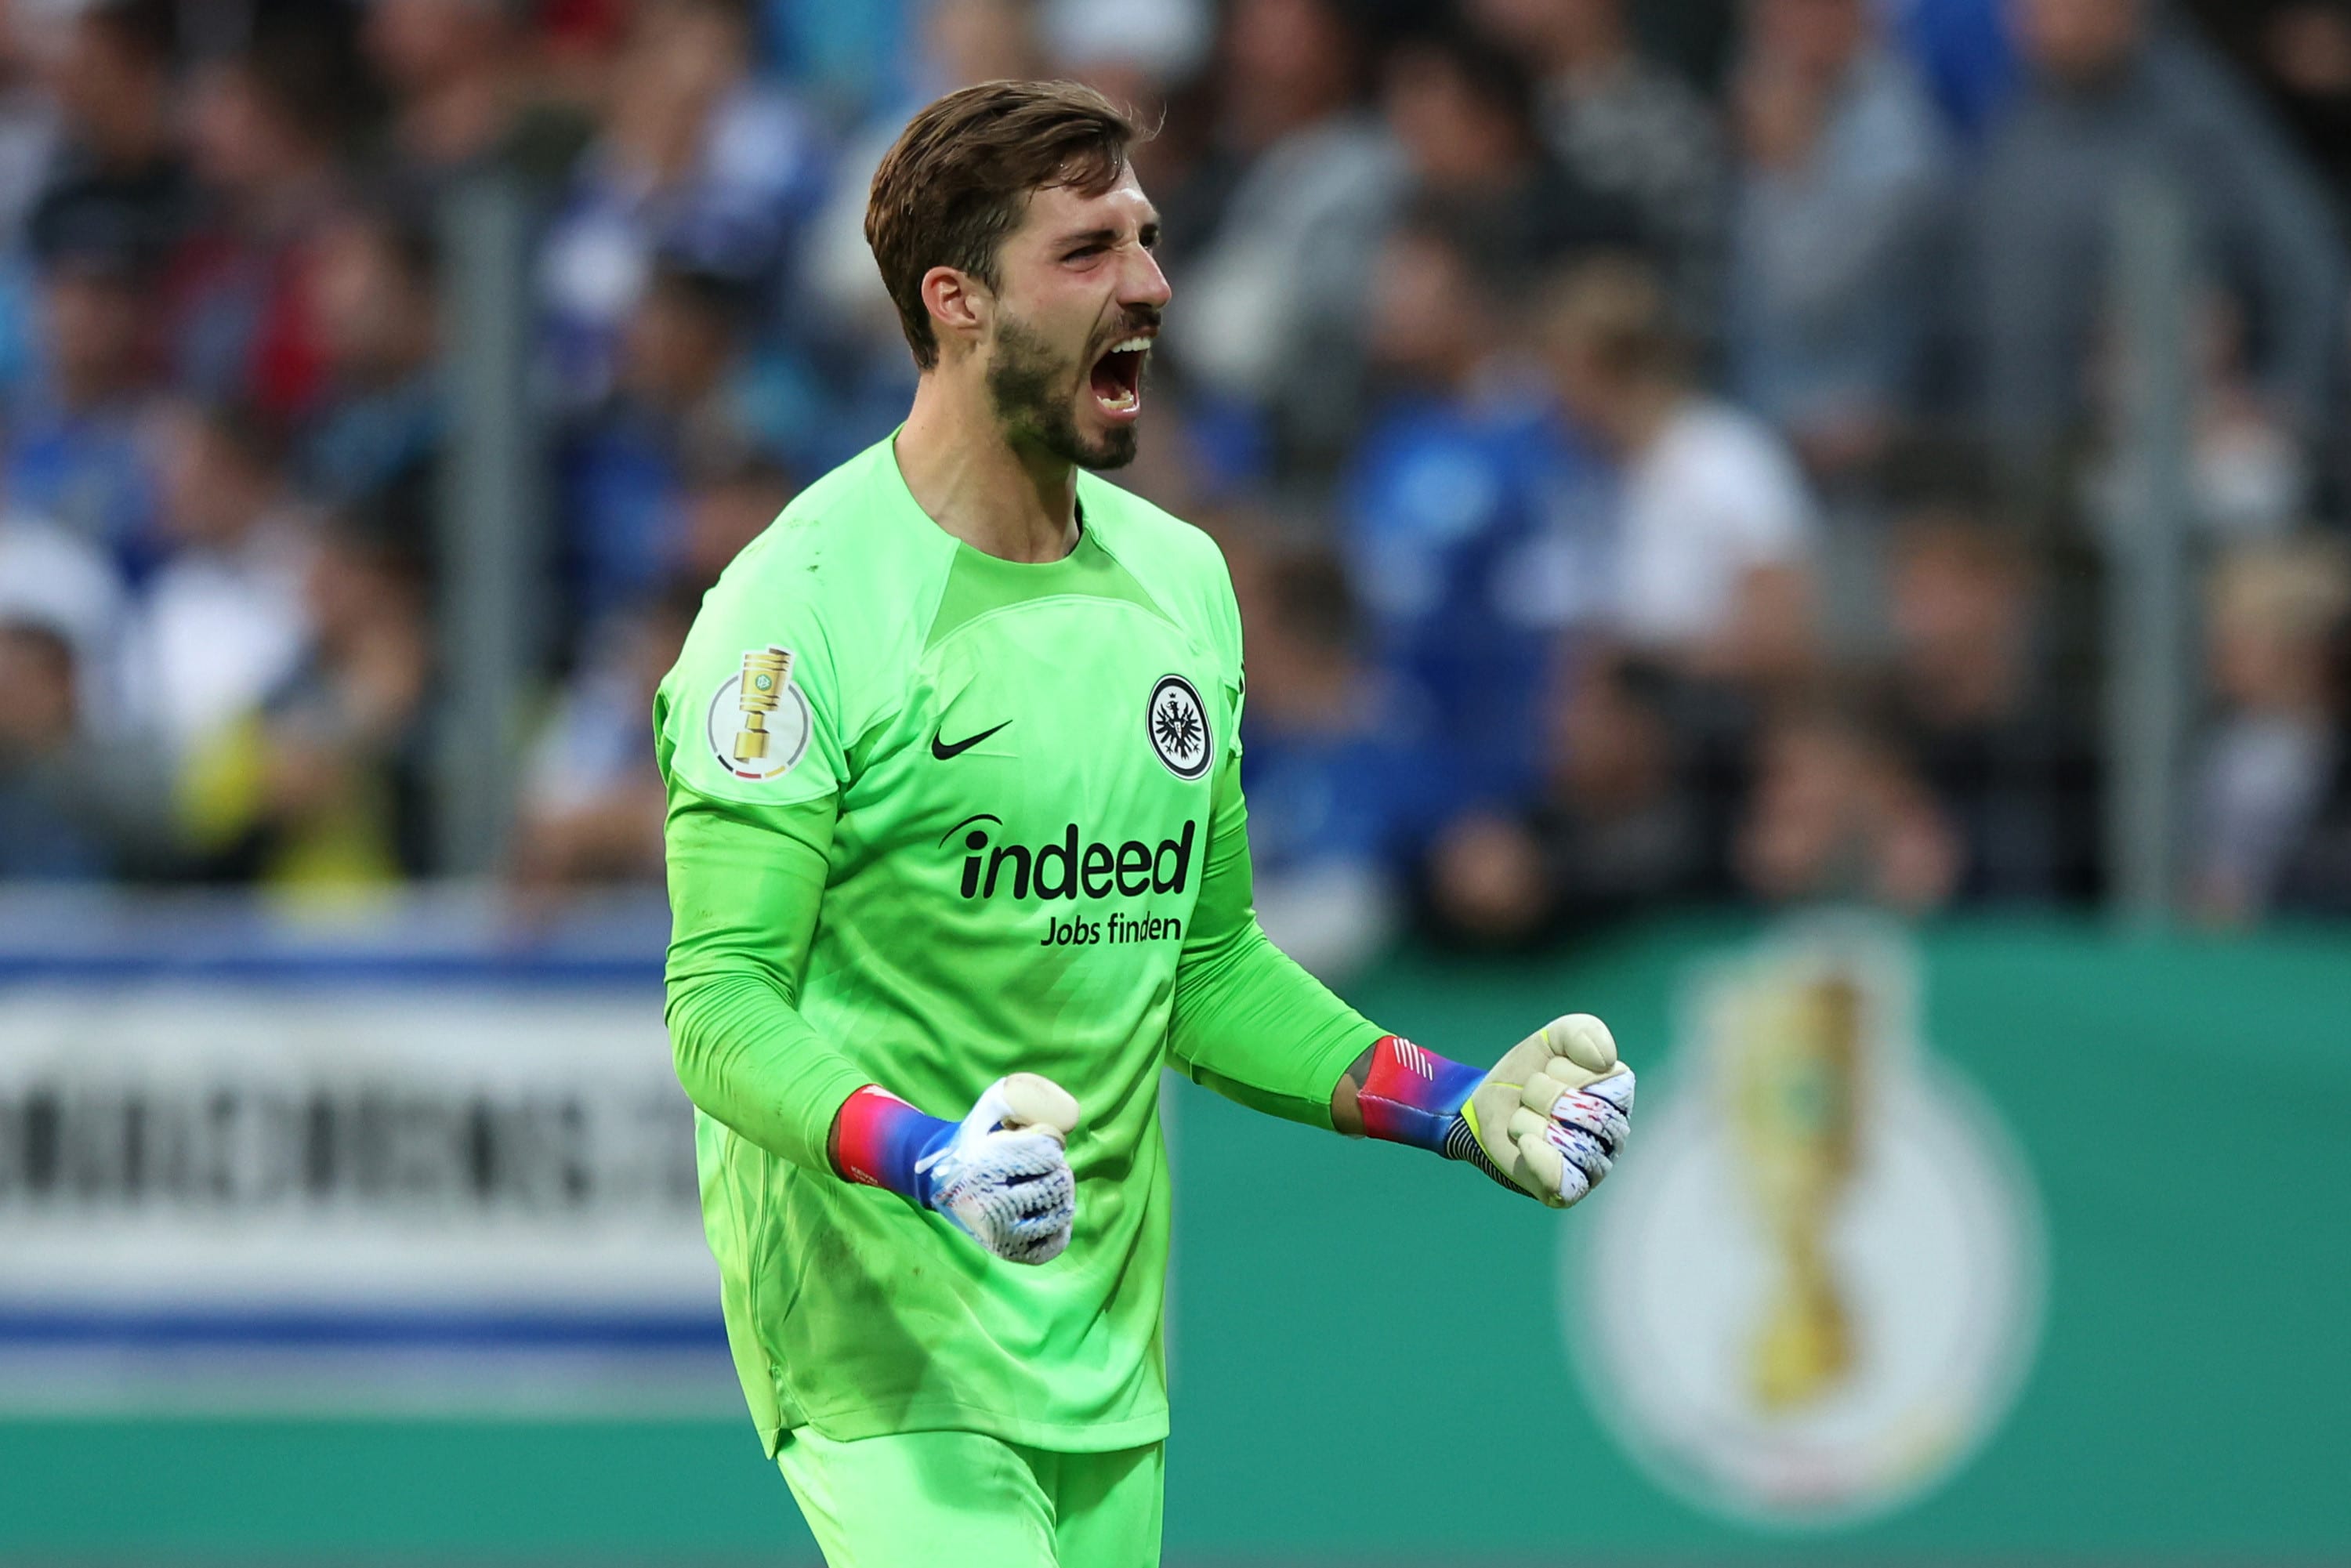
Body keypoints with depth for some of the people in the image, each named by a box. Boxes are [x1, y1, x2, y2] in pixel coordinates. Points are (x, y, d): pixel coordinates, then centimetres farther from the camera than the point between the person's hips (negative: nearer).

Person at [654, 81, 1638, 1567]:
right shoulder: (805, 600, -11)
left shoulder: (1182, 578, 12)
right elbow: (721, 1000, -15)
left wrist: (1458, 1105, 8)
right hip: (879, 1321, -7)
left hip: (1106, 1334, 7)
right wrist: (937, 1166, -31)